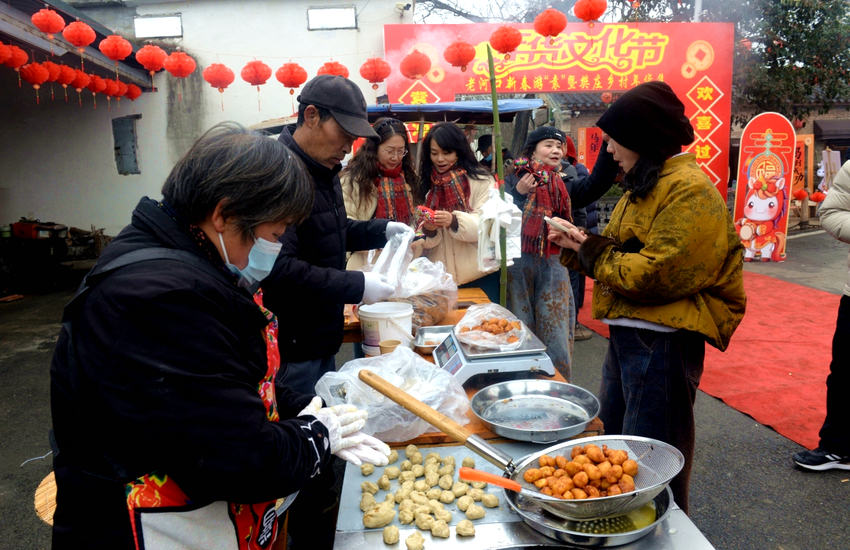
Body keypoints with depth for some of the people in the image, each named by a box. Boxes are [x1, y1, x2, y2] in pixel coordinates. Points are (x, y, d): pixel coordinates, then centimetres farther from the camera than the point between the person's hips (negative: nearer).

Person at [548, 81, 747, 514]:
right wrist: (576, 245, 2)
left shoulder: (690, 190, -16)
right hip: (626, 333, 10)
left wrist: (593, 251, -14)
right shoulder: (646, 184, 16)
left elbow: (658, 274, -25)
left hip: (661, 342, -10)